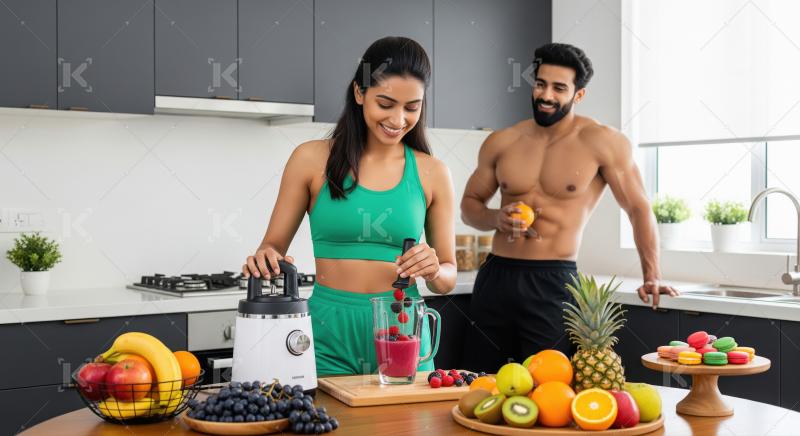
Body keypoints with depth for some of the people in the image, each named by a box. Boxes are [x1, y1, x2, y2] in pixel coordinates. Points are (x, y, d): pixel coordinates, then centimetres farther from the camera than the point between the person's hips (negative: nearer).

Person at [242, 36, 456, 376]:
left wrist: (432, 271, -15)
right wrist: (264, 259, -17)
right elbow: (274, 245, 5)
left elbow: (448, 277, 7)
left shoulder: (431, 173, 2)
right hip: (329, 335, -1)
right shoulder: (313, 159, -2)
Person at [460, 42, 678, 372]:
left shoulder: (602, 143, -5)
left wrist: (652, 276, -6)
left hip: (553, 283, -4)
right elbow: (469, 204, 15)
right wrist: (496, 219, -6)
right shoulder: (501, 143, 6)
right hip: (495, 275, 4)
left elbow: (639, 209, 0)